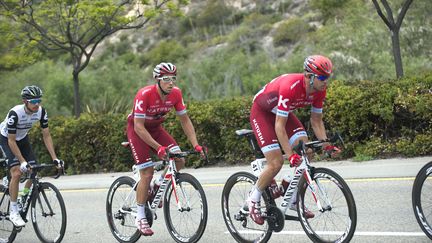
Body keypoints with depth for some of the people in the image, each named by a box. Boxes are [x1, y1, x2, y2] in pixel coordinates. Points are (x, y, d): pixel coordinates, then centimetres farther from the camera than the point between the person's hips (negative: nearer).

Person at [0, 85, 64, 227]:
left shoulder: (41, 112, -21)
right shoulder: (15, 113, -35)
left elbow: (46, 135, -13)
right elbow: (11, 141, -30)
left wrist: (54, 158, -20)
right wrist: (22, 162, -36)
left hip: (22, 138, 5)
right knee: (17, 172, -22)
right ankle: (13, 211, -14)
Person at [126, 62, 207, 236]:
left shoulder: (176, 93, -17)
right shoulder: (144, 95, -32)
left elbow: (185, 120, -6)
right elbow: (139, 127, -30)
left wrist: (196, 145, -16)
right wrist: (158, 147, -37)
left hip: (155, 128, 5)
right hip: (137, 130, -5)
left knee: (179, 161, -14)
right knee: (147, 172, -14)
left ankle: (157, 185, 13)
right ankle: (140, 217, -1)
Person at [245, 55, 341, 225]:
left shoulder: (319, 91, -16)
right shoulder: (290, 87, -38)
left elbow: (316, 121, -3)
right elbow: (280, 126, -36)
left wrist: (326, 145, -17)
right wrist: (290, 154, -41)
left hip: (284, 112, 7)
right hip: (262, 113, -7)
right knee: (276, 163, -17)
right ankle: (253, 201, 4)